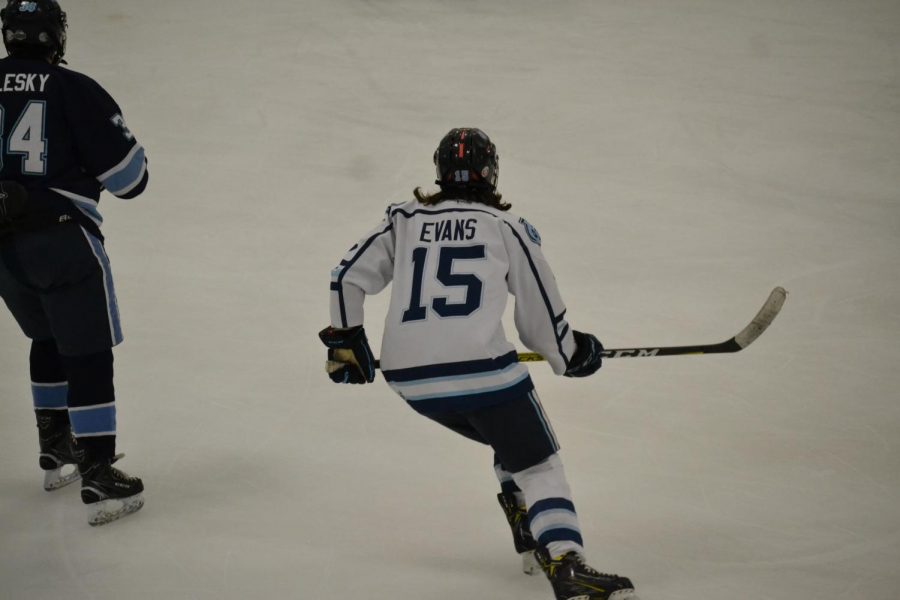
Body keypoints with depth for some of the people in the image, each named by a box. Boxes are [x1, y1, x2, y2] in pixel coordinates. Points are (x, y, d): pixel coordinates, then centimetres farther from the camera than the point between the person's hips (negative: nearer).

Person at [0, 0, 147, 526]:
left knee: (48, 339, 26)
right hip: (61, 240, -6)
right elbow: (128, 177, -7)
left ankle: (56, 452, 32)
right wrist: (125, 148, 15)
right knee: (89, 354, -1)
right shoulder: (74, 90, -8)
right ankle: (98, 477, -6)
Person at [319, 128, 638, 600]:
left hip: (408, 377, 5)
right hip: (480, 368, -5)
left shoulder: (403, 221, 17)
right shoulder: (509, 229, 7)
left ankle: (531, 544, 23)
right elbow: (540, 317, 10)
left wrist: (344, 340, 22)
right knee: (538, 465, 3)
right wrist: (570, 355, 26)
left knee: (510, 436, 28)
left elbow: (348, 276, 13)